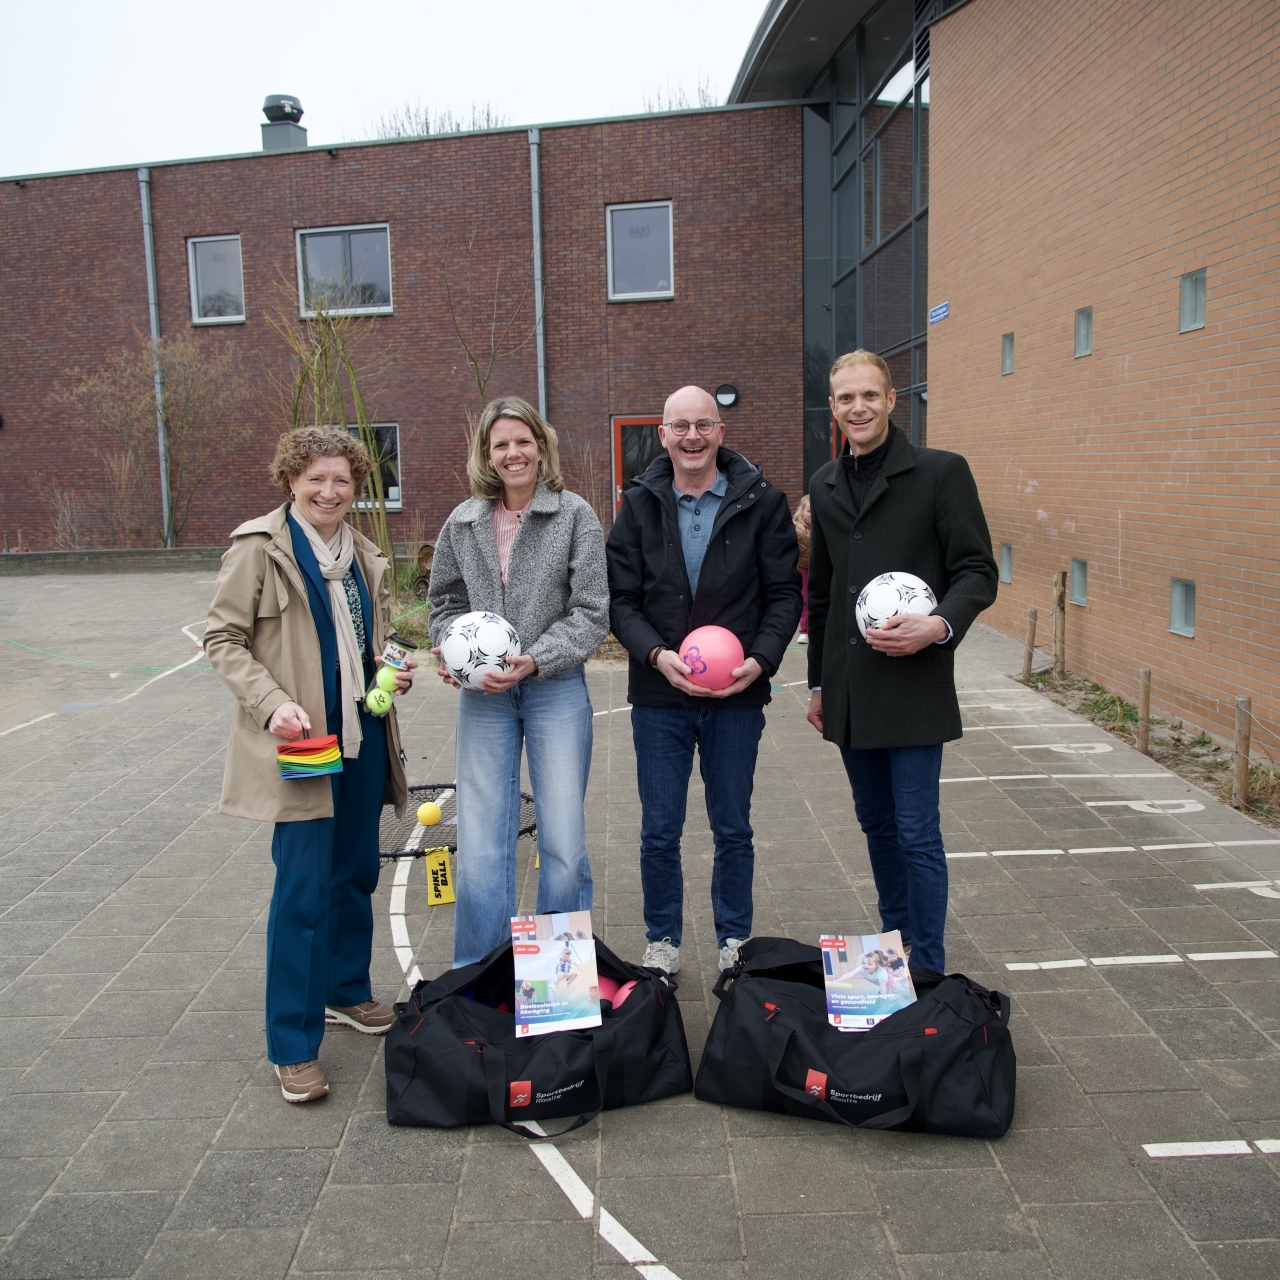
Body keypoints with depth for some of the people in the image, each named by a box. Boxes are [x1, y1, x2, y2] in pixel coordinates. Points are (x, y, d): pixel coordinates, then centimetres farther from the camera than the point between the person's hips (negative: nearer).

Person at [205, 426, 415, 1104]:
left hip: (363, 735, 7)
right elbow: (223, 638, -8)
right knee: (302, 889, -6)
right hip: (300, 740, -6)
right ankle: (293, 1047, 6)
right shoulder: (258, 546, -6)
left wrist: (393, 666, 4)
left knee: (357, 872, 16)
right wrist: (272, 703, -22)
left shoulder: (365, 556, 13)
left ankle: (347, 991, 37)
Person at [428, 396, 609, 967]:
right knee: (480, 847, 3)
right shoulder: (463, 522, 8)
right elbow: (445, 602, 17)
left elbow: (592, 614, -6)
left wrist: (535, 660, -17)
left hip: (556, 689, -2)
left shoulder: (574, 515, -2)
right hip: (483, 696, 3)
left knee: (564, 844, 2)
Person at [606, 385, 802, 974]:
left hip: (737, 695, 0)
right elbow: (621, 599, 1)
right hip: (659, 695, 1)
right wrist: (657, 655, -16)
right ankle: (662, 941, 29)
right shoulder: (639, 505, 3)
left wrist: (761, 659, -15)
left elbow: (784, 593, 0)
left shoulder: (762, 502, 0)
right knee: (659, 832, 9)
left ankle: (735, 943, 31)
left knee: (733, 830, 13)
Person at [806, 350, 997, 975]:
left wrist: (941, 625, -25)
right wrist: (818, 683, 19)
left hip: (914, 688, -6)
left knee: (917, 834, -2)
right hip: (850, 691, 6)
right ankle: (895, 943, 33)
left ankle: (928, 970, 12)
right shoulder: (825, 484, 13)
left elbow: (978, 571, -5)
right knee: (877, 824, 17)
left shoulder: (942, 471, -4)